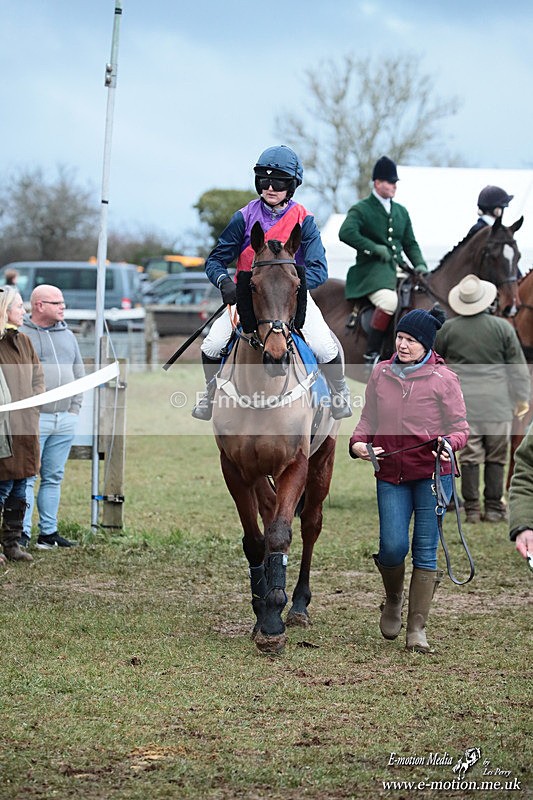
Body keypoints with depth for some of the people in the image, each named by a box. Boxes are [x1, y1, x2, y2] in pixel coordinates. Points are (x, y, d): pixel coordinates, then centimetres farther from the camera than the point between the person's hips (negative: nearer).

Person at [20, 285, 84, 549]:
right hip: (34, 419, -6)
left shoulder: (67, 335, 15)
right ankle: (23, 532, -5)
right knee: (27, 477, -7)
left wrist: (74, 409, 11)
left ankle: (48, 532, 14)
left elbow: (79, 375, 20)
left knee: (54, 478, 9)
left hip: (64, 420, 6)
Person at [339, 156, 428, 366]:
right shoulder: (361, 210, 0)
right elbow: (346, 233, -17)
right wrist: (376, 248, -18)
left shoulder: (401, 212, 21)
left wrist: (420, 264, 5)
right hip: (371, 269, -7)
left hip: (396, 269, 7)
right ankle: (371, 354, -28)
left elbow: (410, 243, 24)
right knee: (389, 301, -36)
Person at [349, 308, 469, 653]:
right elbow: (369, 418, 15)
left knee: (425, 549, -1)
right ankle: (393, 600, 25)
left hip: (432, 473, -2)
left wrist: (450, 443, -22)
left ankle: (418, 627, 7)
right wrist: (358, 442, -5)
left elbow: (460, 426, 0)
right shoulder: (381, 373, 7)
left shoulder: (444, 379, -2)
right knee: (392, 546, -8)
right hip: (391, 474, 2)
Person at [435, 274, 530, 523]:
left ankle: (472, 509, 5)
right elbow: (517, 366, 2)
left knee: (470, 456, 5)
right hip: (498, 402, -1)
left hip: (464, 402, 1)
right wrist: (523, 398, 11)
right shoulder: (502, 327, -3)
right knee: (496, 457, 6)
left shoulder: (448, 329, 0)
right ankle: (494, 508, 6)